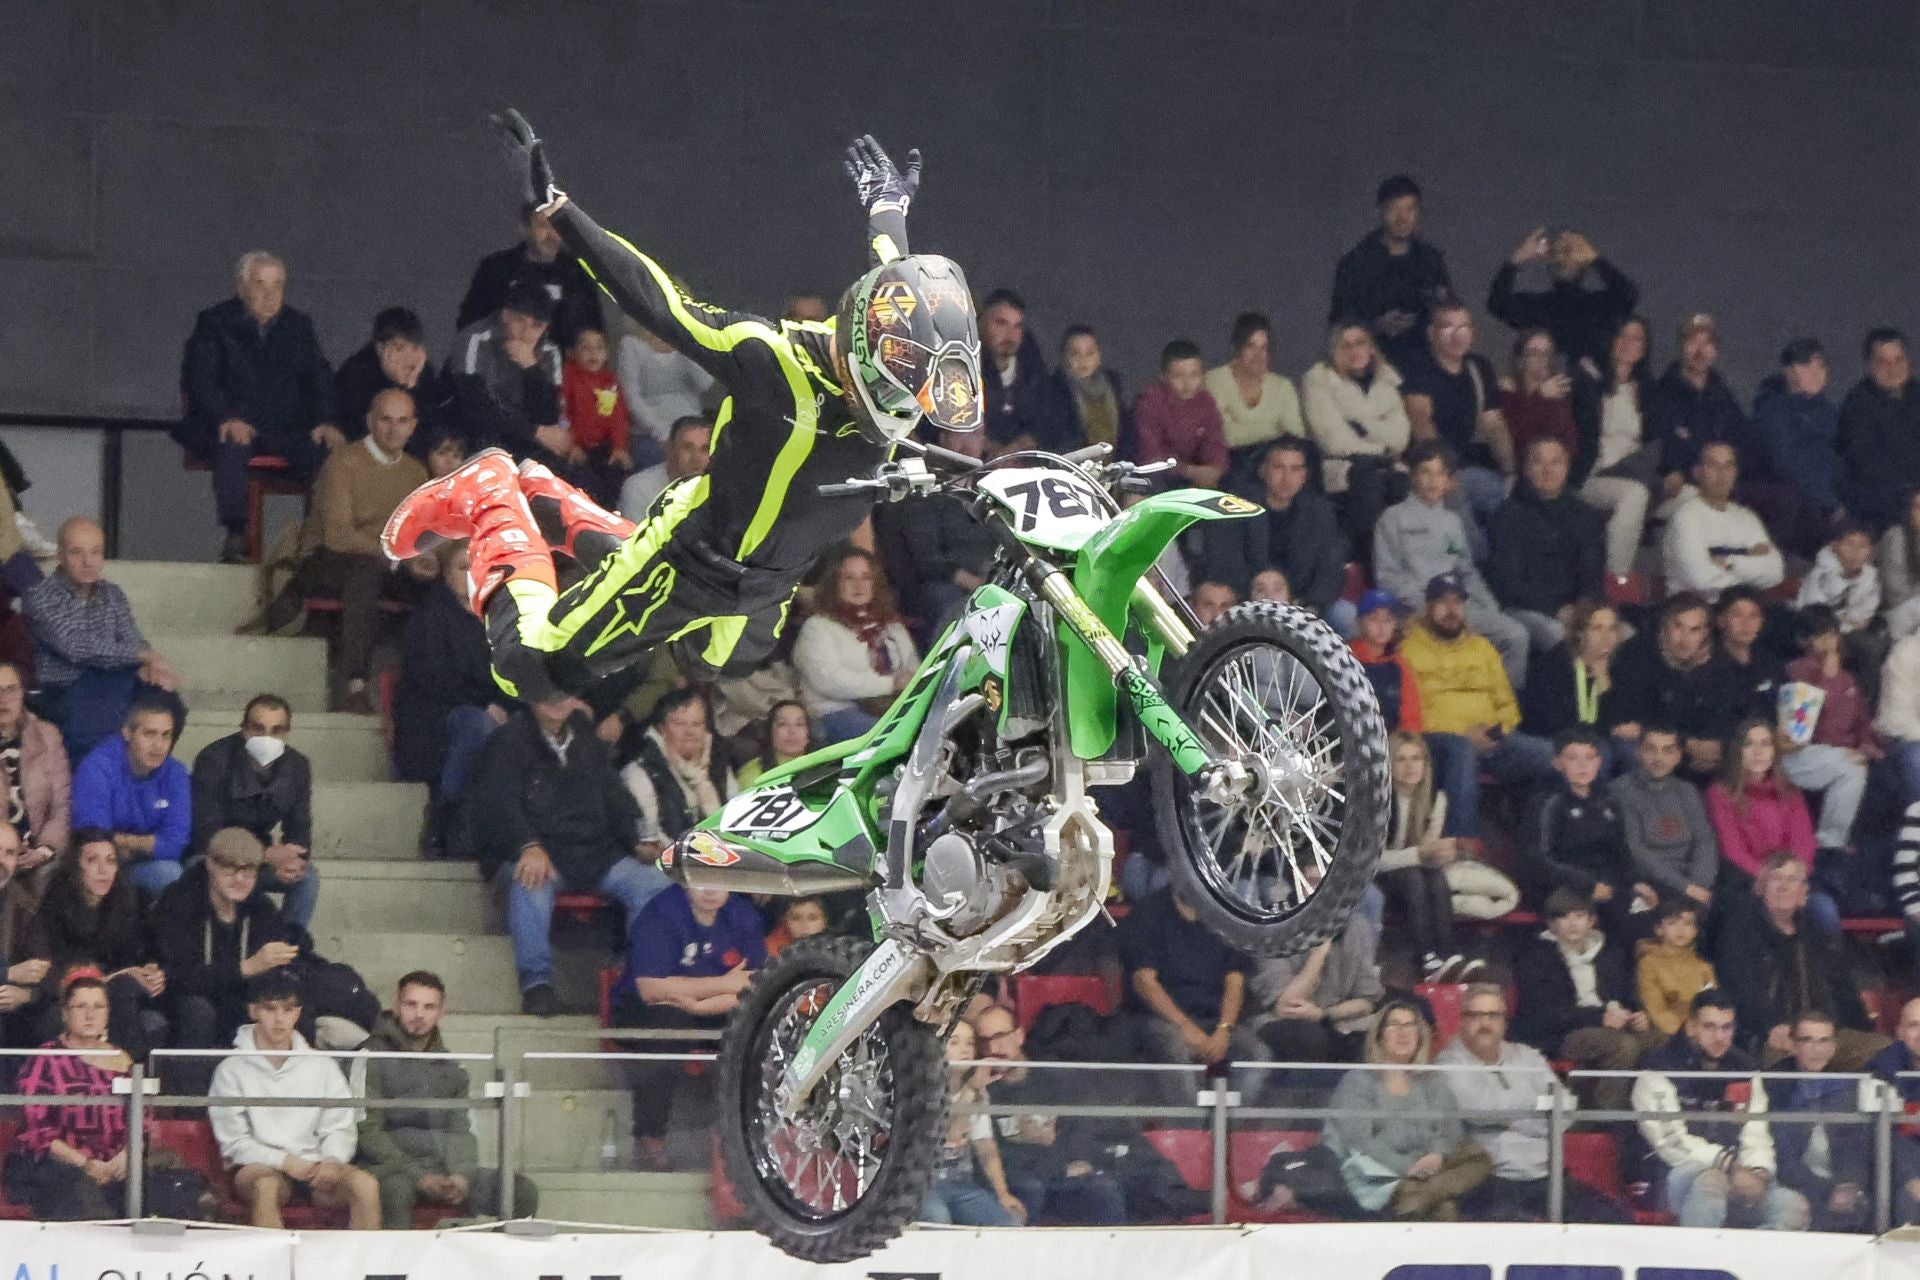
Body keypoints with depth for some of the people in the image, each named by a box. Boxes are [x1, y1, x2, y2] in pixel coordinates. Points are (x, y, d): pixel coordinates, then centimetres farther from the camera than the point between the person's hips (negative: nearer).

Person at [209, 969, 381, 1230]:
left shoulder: (322, 1067, 16)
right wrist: (285, 1162, -13)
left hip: (315, 1167, 3)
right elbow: (233, 1142, 0)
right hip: (260, 1167, -3)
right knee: (266, 1185, -40)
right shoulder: (231, 1070, 7)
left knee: (365, 1184, -29)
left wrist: (331, 1161, -10)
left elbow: (340, 1128, 13)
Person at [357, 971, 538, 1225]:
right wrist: (418, 1177, -16)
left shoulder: (451, 1070, 20)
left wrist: (462, 1175, -9)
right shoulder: (372, 1059, 1)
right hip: (389, 1166, -5)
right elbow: (368, 1132, -6)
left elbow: (461, 1134, 15)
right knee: (397, 1188, -43)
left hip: (441, 1166, 5)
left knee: (523, 1191, -14)